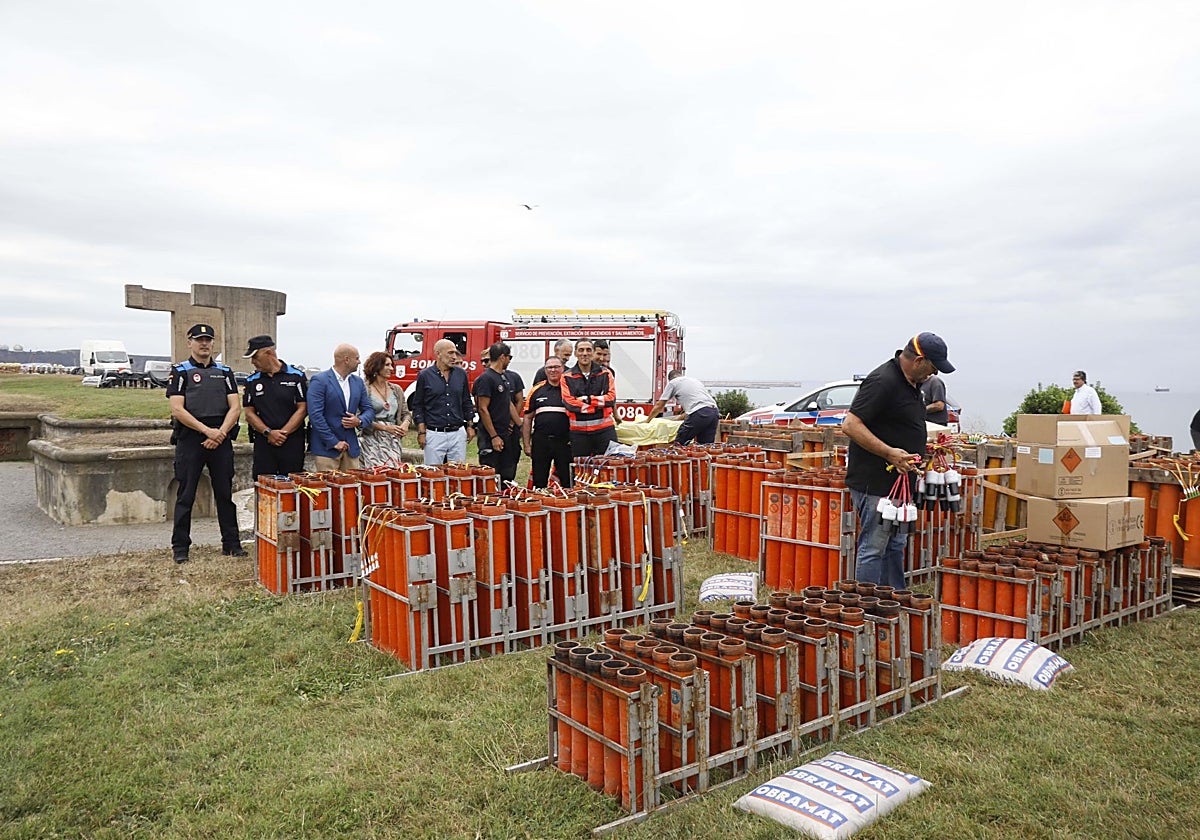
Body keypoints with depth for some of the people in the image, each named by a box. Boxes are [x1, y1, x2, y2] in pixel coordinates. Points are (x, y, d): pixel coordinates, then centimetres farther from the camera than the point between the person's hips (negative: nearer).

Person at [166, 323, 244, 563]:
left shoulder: (225, 372, 13)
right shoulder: (180, 371, 4)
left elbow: (235, 408, 5)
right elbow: (177, 410, -7)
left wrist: (221, 433, -10)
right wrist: (207, 430, -14)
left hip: (221, 439, 3)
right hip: (190, 440, -3)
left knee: (225, 494, 7)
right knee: (185, 496, 2)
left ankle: (231, 543, 14)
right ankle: (180, 547, 11)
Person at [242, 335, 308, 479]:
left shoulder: (296, 376, 1)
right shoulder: (252, 381, 11)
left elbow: (302, 409, -3)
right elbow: (249, 413, 8)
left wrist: (284, 432, -12)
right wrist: (268, 432, -8)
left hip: (292, 441, -2)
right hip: (263, 442, 3)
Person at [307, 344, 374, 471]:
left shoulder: (358, 382, 13)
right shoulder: (319, 381, -7)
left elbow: (369, 410, 17)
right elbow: (315, 415, -13)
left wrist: (359, 421, -7)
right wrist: (334, 442, -15)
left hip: (351, 446, 6)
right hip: (326, 447, -6)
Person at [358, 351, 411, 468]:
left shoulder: (396, 389, 15)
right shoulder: (365, 389, -3)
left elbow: (406, 413, 19)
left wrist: (405, 424, -4)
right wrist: (385, 428, -14)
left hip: (393, 440, 5)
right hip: (373, 440, -5)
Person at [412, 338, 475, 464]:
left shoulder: (461, 374, 8)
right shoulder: (424, 376, -1)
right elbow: (418, 406, 1)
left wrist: (469, 426, 11)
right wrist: (421, 432, -5)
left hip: (458, 434, 3)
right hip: (434, 434, -3)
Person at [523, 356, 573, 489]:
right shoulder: (536, 390, 9)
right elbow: (527, 419, 10)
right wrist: (527, 445, 4)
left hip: (564, 442, -1)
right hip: (540, 441, 1)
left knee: (566, 482, 4)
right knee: (539, 482, 6)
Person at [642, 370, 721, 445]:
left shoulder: (672, 382, 15)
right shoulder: (695, 380, 33)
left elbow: (659, 406, 19)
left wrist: (647, 420, 31)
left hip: (699, 413, -7)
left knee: (679, 444, 2)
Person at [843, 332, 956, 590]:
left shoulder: (911, 382, 13)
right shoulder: (883, 381, -19)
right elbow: (850, 425, -25)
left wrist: (921, 450, 17)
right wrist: (890, 453, -28)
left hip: (897, 479, 10)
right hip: (874, 481, -10)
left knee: (895, 545, 17)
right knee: (873, 547, -3)